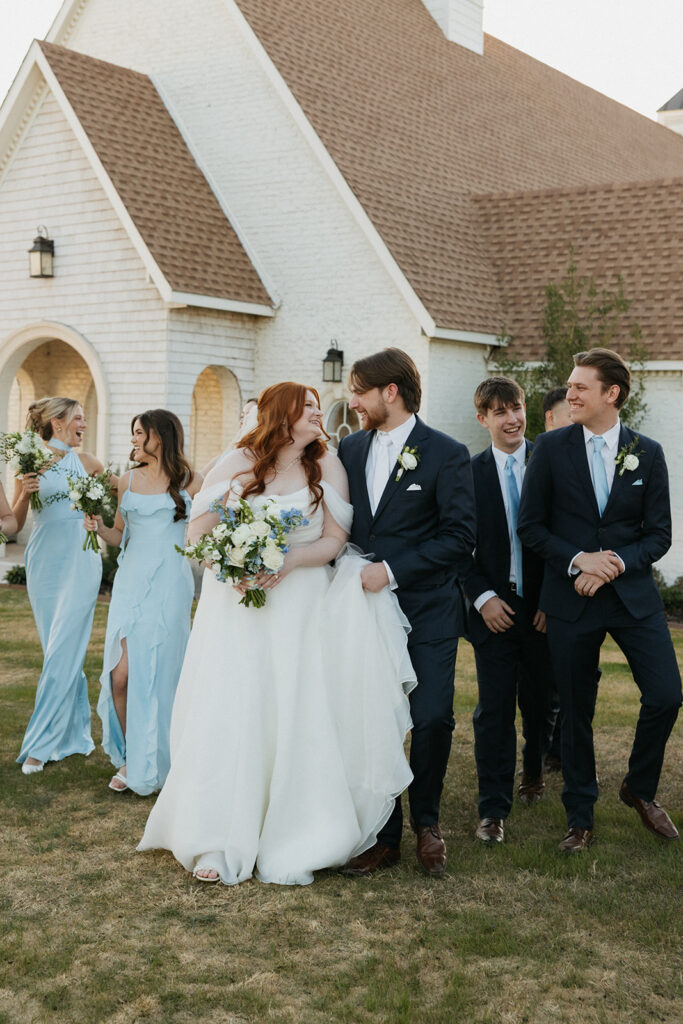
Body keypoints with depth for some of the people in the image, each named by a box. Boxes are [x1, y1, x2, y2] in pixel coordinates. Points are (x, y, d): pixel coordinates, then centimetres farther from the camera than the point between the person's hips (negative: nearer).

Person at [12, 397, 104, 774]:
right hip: (43, 563, 0)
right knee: (60, 653, 6)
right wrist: (24, 493, -14)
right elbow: (13, 523, 3)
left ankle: (40, 743, -2)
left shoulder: (84, 462, 6)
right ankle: (75, 733, 19)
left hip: (79, 562, 0)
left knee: (63, 652, -6)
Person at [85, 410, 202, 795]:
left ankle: (152, 763, 15)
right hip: (130, 584, 3)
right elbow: (120, 535, 18)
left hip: (169, 586, -3)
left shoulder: (189, 482, 1)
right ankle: (129, 756, 14)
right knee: (121, 674, -6)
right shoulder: (129, 480, 11)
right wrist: (99, 528, 0)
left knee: (159, 673, -1)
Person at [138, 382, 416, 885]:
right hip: (234, 605, -1)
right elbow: (198, 532, 1)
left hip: (299, 610, 1)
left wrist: (287, 562, -16)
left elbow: (334, 540, -1)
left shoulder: (327, 466, 5)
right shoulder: (238, 463, 2)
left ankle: (290, 845, 8)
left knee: (294, 719, -2)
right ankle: (221, 843, 4)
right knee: (228, 716, -4)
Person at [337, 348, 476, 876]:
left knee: (432, 719, -3)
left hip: (427, 612, -4)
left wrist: (392, 570, -16)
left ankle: (427, 823, 21)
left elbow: (459, 535, -11)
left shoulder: (447, 454, -6)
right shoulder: (350, 448, 9)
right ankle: (384, 836, 16)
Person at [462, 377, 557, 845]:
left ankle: (534, 771, 43)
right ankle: (493, 809, 6)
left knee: (541, 702, 15)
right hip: (494, 608, -1)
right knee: (494, 709, -2)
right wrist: (483, 597, -10)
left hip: (544, 609, 1)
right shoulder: (469, 474, 1)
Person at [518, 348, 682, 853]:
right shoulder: (551, 448, -1)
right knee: (577, 712, 6)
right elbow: (531, 526, 0)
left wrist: (618, 563, -14)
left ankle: (640, 788, 21)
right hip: (572, 599, -1)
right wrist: (578, 560, -14)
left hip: (634, 595, 1)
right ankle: (581, 818, 22)